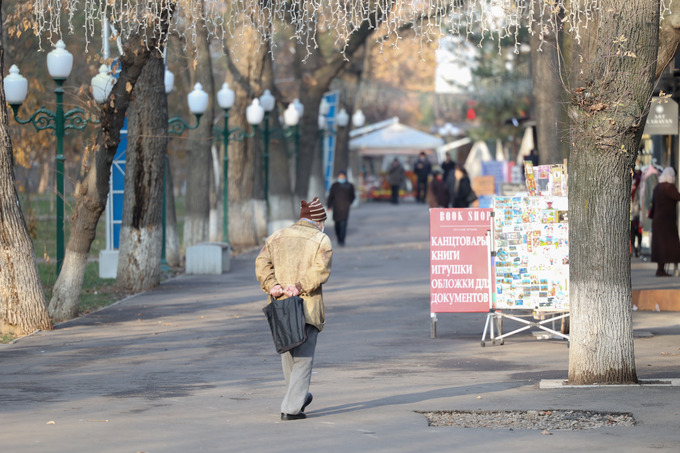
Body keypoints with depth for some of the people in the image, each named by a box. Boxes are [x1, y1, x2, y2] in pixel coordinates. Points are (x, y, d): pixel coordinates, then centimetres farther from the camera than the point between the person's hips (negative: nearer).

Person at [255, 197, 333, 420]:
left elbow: (262, 263, 3)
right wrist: (300, 287, -20)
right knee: (303, 357, -1)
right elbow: (320, 269, -15)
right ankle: (291, 408, -8)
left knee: (288, 353, 21)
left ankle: (298, 397, 35)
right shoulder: (321, 240, 1)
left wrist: (271, 285, -9)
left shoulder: (276, 237, 16)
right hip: (307, 307, -5)